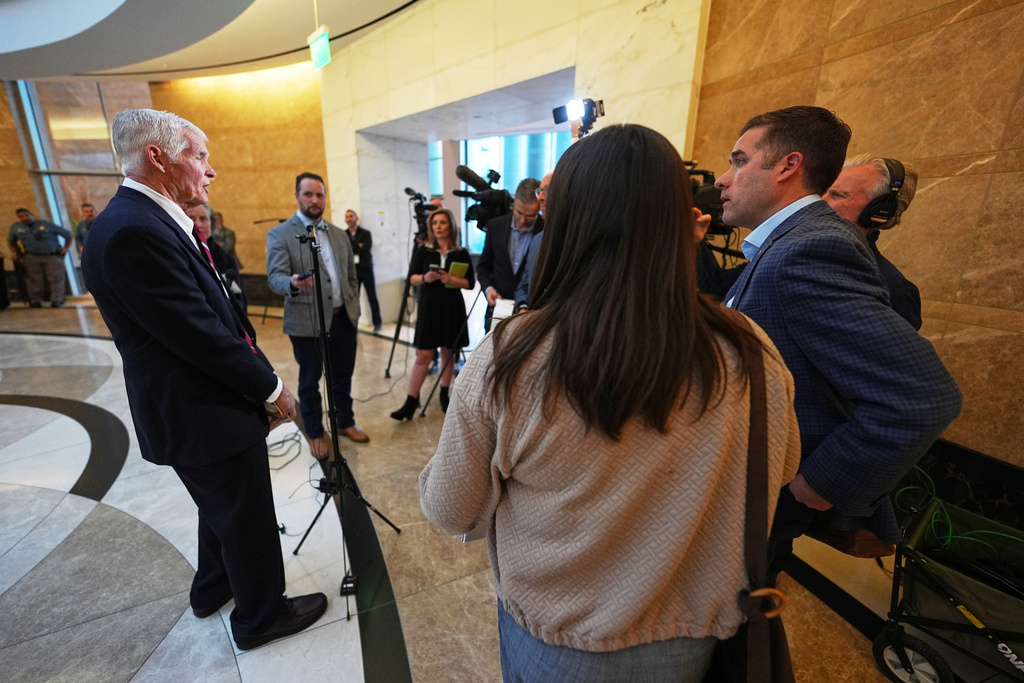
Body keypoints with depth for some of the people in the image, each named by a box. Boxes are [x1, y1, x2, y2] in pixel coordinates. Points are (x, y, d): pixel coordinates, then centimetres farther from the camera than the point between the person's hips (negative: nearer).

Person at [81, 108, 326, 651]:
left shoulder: (148, 221, 9)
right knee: (247, 520, 10)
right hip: (202, 417, -10)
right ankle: (261, 615, 35)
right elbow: (202, 335, -24)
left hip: (203, 405, 10)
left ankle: (212, 588, 53)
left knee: (223, 508, 29)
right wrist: (271, 386, -15)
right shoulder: (134, 232, -25)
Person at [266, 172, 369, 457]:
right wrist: (293, 283, -36)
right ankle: (315, 434, 26)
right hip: (306, 322, -4)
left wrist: (353, 308, 9)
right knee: (309, 381, 10)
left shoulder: (339, 234, 12)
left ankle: (346, 422, 33)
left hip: (343, 318, 4)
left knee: (343, 376, 15)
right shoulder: (279, 234, -3)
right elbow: (275, 277, -14)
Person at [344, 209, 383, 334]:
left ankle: (377, 324, 8)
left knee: (372, 297, 1)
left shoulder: (365, 233, -1)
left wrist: (351, 250, -6)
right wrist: (358, 247, -9)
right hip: (352, 270, 2)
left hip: (366, 269, -2)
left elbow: (366, 249, -14)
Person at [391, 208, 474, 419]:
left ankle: (444, 394, 23)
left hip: (452, 308, 1)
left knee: (447, 352, 8)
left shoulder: (461, 254, 3)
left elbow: (470, 283, -1)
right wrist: (424, 277, -22)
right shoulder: (422, 250, 3)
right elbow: (412, 278, -1)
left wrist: (451, 280, -18)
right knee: (423, 356, -3)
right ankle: (411, 402, 2)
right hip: (428, 306, -1)